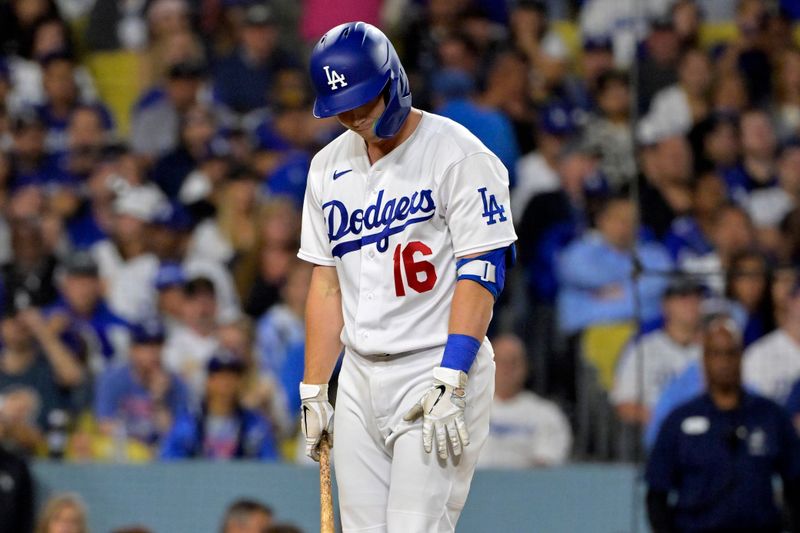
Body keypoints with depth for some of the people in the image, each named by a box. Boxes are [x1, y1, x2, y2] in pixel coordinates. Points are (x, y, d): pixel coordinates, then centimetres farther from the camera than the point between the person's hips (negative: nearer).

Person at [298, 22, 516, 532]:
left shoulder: (459, 156, -9)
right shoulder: (329, 166, 12)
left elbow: (480, 275, -14)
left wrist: (449, 382, -22)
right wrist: (314, 392, 12)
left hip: (437, 377, -7)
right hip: (359, 382, 7)